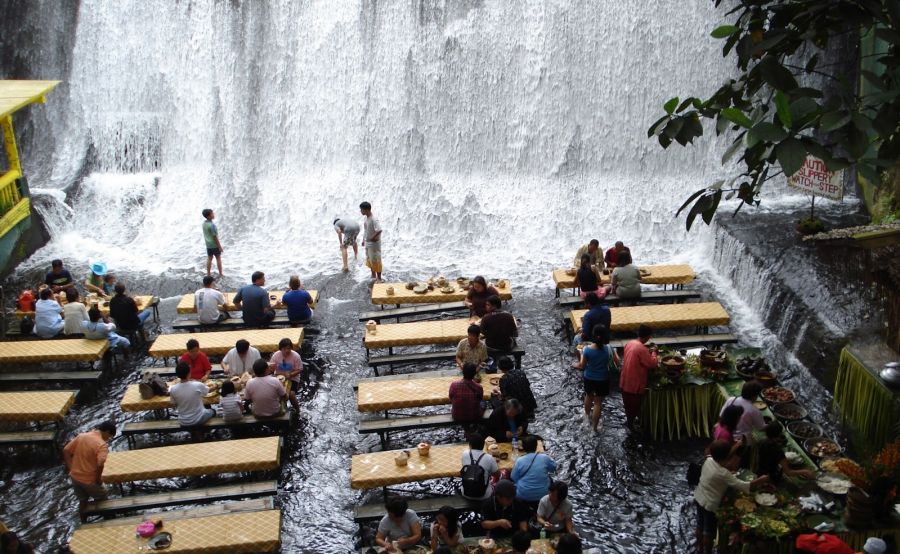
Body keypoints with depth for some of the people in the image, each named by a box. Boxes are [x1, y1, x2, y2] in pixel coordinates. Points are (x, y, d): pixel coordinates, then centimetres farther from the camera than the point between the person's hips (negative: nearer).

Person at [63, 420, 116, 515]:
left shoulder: (81, 436, 0)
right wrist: (98, 479, -15)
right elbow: (100, 464, -32)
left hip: (75, 477, 6)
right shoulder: (102, 445, -21)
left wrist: (71, 469, 8)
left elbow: (66, 451, 4)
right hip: (89, 480, -6)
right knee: (102, 499, 19)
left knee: (82, 501, 24)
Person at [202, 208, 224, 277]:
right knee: (218, 258, 9)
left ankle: (208, 273, 25)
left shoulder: (204, 223, -3)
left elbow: (205, 234, 8)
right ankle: (221, 273, 20)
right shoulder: (212, 225, -28)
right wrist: (220, 247, -15)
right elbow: (215, 237, -23)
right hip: (215, 245, -7)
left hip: (208, 244, 7)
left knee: (209, 258, 17)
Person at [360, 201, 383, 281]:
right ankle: (373, 275, 34)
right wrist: (363, 240, 16)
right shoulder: (366, 218, 4)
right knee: (369, 260, 19)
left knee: (375, 261, 0)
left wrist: (373, 237, -23)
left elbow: (379, 230, -34)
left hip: (374, 244, -9)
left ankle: (379, 278, 11)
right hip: (367, 243, 9)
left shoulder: (373, 220, -24)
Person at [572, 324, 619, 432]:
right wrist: (614, 353, 13)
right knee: (598, 402, 16)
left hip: (589, 378, 1)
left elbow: (582, 366, -14)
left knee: (589, 396, 29)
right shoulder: (608, 349, -21)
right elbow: (617, 362, -7)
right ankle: (595, 426, 26)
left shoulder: (587, 349, -24)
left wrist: (575, 365, 8)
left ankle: (588, 415, 54)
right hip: (603, 379, -1)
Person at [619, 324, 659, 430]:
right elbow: (652, 364, -20)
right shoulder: (642, 349, -26)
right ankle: (631, 423, 26)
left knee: (627, 402, 25)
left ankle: (628, 419, 42)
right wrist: (653, 352, -5)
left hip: (625, 380, 8)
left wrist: (647, 352, 13)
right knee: (635, 404, 13)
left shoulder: (630, 343, 0)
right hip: (635, 383, -8)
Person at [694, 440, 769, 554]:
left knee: (700, 526, 26)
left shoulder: (708, 460, -13)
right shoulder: (723, 473, -32)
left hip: (699, 498, 8)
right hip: (710, 504, -8)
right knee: (709, 532, 14)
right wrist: (761, 480, -18)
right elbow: (744, 486, -30)